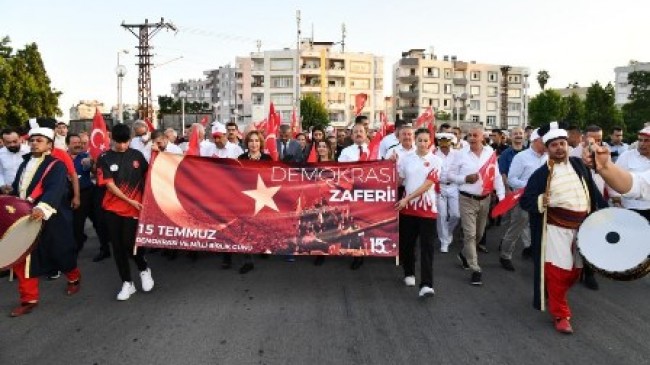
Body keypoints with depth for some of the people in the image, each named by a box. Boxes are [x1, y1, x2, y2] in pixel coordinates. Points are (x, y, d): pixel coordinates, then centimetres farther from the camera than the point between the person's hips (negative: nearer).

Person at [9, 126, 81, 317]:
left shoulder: (56, 166, -10)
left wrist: (43, 208, -45)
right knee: (22, 258, 5)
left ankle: (74, 279, 38)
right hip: (24, 219, 7)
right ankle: (29, 299, 17)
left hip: (50, 220, -6)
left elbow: (55, 190, -28)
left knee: (60, 253, 9)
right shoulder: (25, 164, 14)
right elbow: (17, 189, 22)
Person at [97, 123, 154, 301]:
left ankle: (144, 270, 19)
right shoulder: (104, 158, -2)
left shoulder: (137, 155, 2)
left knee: (129, 243, -9)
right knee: (117, 246, 5)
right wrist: (130, 200, -10)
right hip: (112, 208, 1)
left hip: (134, 208, -1)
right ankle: (127, 283, 17)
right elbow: (110, 185, -6)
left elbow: (147, 177, 11)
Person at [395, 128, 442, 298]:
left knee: (427, 246, -6)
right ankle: (409, 273, 34)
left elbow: (427, 185, -13)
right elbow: (399, 181, 12)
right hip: (408, 207, 3)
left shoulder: (436, 161, -4)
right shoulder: (407, 159, 5)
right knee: (407, 243, 12)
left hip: (427, 209, -3)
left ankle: (426, 284, -6)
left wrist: (407, 198, -17)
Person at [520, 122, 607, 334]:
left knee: (575, 270, 15)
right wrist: (541, 201, -28)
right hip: (556, 228, -5)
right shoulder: (541, 174, -8)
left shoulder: (578, 164, 5)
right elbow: (525, 201, -9)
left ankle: (555, 298, 40)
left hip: (582, 226, 5)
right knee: (558, 271, -5)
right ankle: (560, 314, 12)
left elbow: (593, 190, 12)